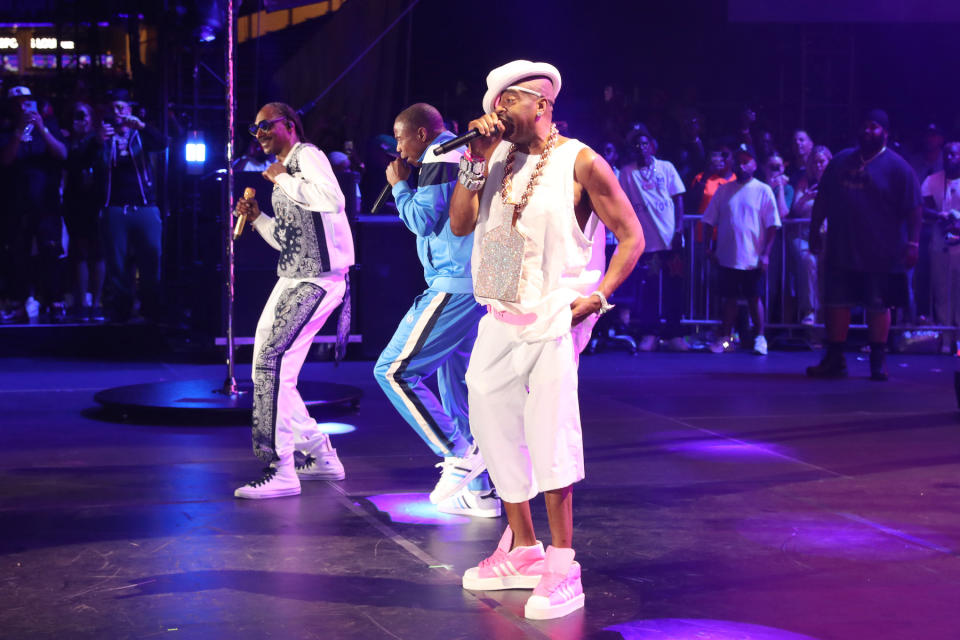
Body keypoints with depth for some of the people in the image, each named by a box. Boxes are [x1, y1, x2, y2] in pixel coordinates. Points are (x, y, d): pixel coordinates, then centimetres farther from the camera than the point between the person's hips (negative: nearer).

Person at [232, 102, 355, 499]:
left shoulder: (306, 155, -6)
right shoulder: (285, 171, 22)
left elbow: (333, 200, -25)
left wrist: (284, 180, -15)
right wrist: (256, 218, 12)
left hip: (317, 278, -10)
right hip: (292, 278, 10)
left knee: (270, 359, -18)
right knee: (269, 369, 10)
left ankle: (282, 470, -17)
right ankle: (320, 456, 20)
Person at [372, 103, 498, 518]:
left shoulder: (440, 158, -7)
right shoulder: (466, 156, 22)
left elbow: (421, 220, -12)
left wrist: (400, 185, 3)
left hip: (454, 286, -10)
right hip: (480, 285, 10)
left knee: (394, 371, -8)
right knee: (457, 382, 13)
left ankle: (458, 456, -12)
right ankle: (480, 491, 12)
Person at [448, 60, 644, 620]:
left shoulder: (580, 163, -5)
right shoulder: (498, 158, 11)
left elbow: (632, 236, -4)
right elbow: (460, 224, 3)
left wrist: (599, 297, -13)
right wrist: (477, 159, -3)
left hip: (553, 317, -7)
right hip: (500, 319, 7)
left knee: (549, 426, -20)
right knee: (495, 427, 12)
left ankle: (563, 572, -18)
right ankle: (523, 552, 27)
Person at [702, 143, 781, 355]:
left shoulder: (763, 190, 0)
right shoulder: (724, 190, 8)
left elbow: (772, 225, -2)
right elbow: (709, 220, 11)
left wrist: (766, 253, -8)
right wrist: (708, 247, 3)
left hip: (752, 258, -2)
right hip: (727, 256, 3)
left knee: (754, 298, 3)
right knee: (728, 298, 7)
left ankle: (760, 338, 13)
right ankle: (725, 339, 15)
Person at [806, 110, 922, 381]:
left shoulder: (897, 167, -3)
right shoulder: (841, 161, 10)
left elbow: (913, 209, -7)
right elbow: (822, 200, 14)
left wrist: (912, 243, -14)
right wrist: (814, 232, 10)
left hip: (881, 255, -4)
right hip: (841, 252, 4)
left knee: (878, 307, 4)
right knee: (836, 303, 5)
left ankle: (878, 361, 14)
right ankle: (834, 359, 14)